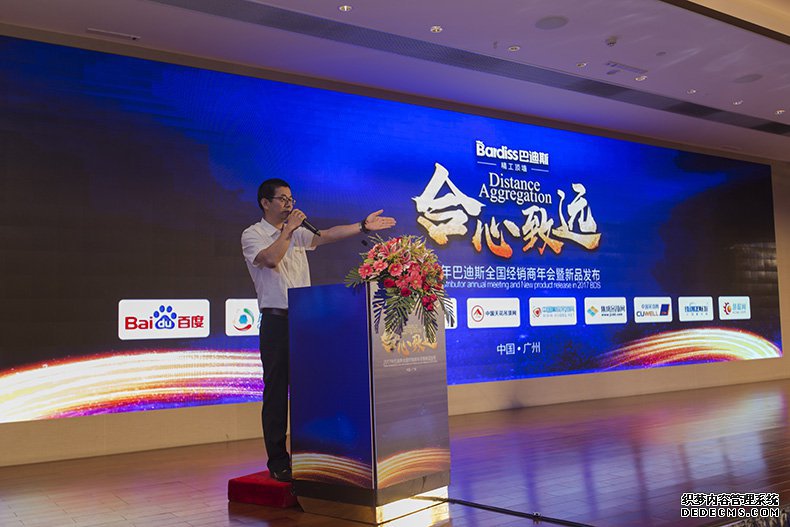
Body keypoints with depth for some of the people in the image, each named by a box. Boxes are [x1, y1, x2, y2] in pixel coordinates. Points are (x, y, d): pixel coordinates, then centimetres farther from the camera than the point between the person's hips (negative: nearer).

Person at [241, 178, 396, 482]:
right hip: (277, 320, -5)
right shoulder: (252, 235, 0)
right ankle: (278, 462, 6)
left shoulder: (297, 233, 17)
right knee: (276, 391, -1)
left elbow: (326, 236, 4)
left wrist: (363, 226, -4)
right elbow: (270, 259, -19)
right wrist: (288, 229, -11)